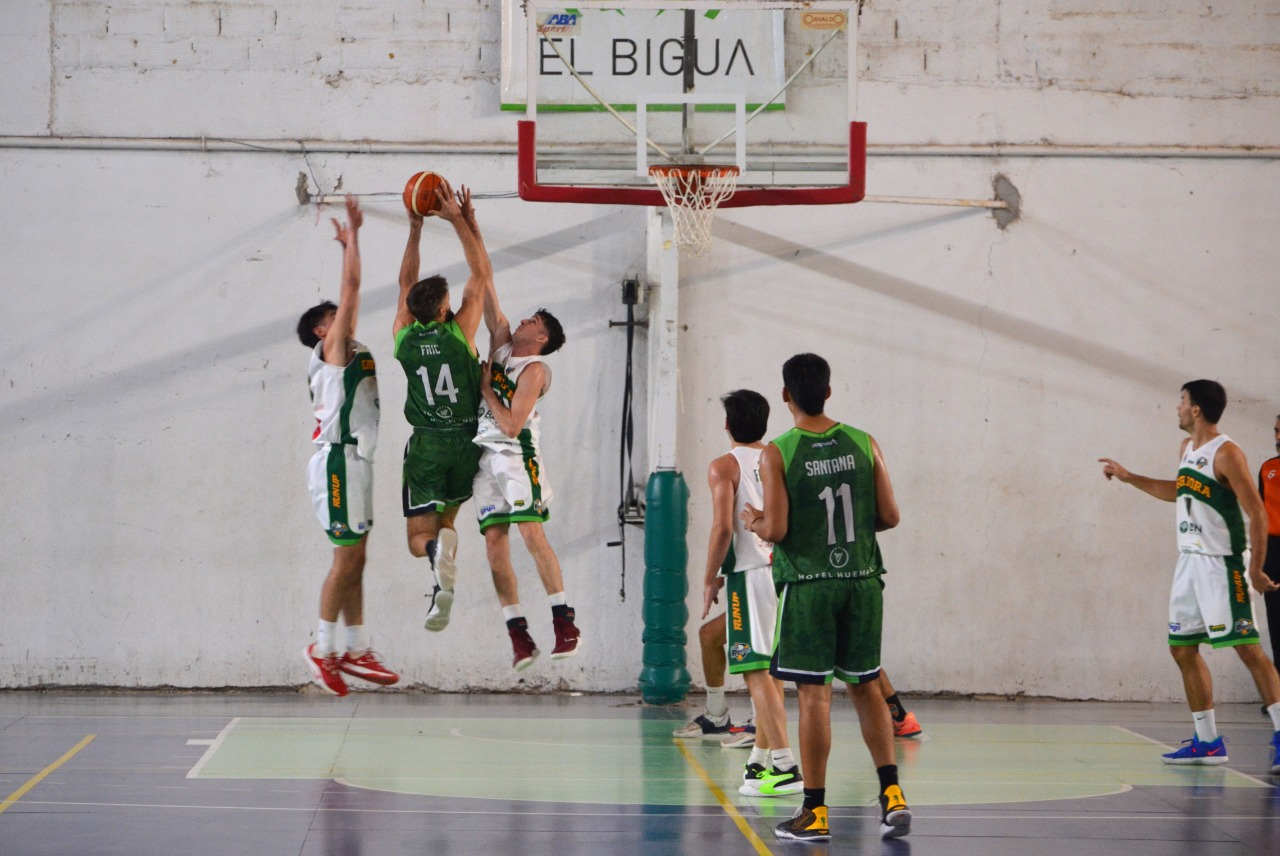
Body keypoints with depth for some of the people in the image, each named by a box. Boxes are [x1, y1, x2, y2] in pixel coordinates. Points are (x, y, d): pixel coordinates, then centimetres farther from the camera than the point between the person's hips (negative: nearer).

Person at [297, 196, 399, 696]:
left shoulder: (348, 351, 19)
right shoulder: (332, 348, -4)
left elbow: (352, 294, 27)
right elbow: (351, 288, -10)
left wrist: (350, 242, 28)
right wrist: (352, 234, -4)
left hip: (354, 461, 10)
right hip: (339, 461, -10)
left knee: (355, 559, 9)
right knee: (347, 557, -8)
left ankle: (356, 650, 11)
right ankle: (322, 648, -3)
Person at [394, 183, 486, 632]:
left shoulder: (404, 337, -3)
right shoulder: (460, 331, -9)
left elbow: (406, 282, 13)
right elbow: (481, 274, -2)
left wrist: (415, 228, 16)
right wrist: (460, 220, 0)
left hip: (426, 445, 0)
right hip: (465, 441, 0)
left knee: (419, 536, 2)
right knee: (447, 515, 19)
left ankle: (438, 550, -36)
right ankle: (445, 543, -17)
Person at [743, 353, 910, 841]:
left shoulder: (777, 454, -10)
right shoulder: (863, 444, 1)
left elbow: (776, 530, -13)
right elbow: (889, 516, 1)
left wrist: (753, 522, 8)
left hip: (807, 585, -3)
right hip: (861, 581, 3)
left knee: (814, 694, 1)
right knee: (866, 687, 15)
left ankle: (815, 812, 4)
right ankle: (892, 795, 7)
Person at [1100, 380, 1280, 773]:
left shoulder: (1226, 453, -14)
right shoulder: (1187, 449, 12)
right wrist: (1128, 478, 30)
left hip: (1220, 563, -9)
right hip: (1189, 561, 9)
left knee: (1247, 647, -13)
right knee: (1182, 648, 9)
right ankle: (1208, 742, 16)